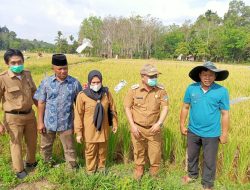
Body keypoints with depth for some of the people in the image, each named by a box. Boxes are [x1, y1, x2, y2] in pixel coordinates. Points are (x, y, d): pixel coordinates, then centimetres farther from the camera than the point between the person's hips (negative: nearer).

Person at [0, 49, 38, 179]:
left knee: (32, 141, 21)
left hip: (30, 114, 5)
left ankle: (31, 162, 47)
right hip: (13, 117, -5)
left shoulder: (27, 74, -1)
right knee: (16, 144, 13)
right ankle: (19, 170, 35)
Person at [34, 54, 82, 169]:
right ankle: (47, 164, 50)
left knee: (69, 148, 12)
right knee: (45, 146, 23)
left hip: (66, 123, -2)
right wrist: (40, 122, -4)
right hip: (48, 122, 2)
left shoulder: (74, 83, -9)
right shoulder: (46, 82, -7)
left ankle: (72, 167, 33)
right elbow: (41, 103, -3)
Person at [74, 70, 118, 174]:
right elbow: (78, 115, -10)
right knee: (90, 152, 14)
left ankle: (101, 167, 44)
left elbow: (112, 110, 5)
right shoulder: (82, 96, -14)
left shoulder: (107, 93, -6)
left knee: (102, 151, 20)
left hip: (104, 128, 3)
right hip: (90, 130, -2)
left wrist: (114, 123, 11)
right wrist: (78, 132, -9)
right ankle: (90, 171, 37)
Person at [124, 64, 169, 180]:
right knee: (139, 150, 18)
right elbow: (127, 107, -5)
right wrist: (132, 125, -10)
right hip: (137, 127, 0)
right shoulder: (134, 90, -12)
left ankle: (154, 172, 39)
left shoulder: (160, 90, -9)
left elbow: (165, 107, -9)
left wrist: (159, 123, -22)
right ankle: (139, 168, 45)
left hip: (154, 128, 1)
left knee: (155, 152, 11)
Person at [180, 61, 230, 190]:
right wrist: (182, 125, 4)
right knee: (192, 156, 22)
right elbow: (185, 108, 2)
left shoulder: (222, 91, -15)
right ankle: (192, 175, 48)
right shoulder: (191, 88, -9)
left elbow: (225, 114, -8)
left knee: (209, 161, 14)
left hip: (211, 134, -2)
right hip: (193, 131, 3)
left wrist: (224, 134, -5)